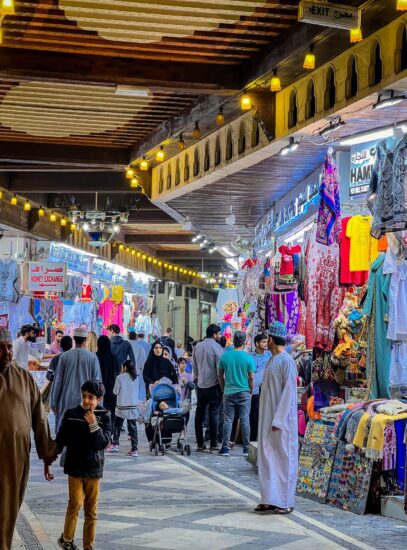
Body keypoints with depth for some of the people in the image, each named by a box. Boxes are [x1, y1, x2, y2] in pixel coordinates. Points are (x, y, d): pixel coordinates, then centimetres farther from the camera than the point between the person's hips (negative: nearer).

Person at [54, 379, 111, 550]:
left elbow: (104, 443, -11)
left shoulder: (104, 416, -3)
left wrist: (93, 425, -22)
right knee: (76, 503, -11)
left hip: (94, 468, 1)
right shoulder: (71, 414, -2)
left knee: (91, 509, 7)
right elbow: (61, 440, 5)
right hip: (75, 467, -1)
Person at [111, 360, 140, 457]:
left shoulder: (120, 378, -10)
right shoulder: (136, 378, 3)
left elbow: (115, 392, -3)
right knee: (133, 428, 4)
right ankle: (134, 449, 1)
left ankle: (115, 444, 11)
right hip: (133, 407, 3)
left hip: (122, 407, -3)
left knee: (117, 426, 16)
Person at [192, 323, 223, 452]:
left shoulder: (197, 347, 8)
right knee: (213, 413, 0)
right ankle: (213, 444, 0)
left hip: (200, 385, 5)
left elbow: (194, 366, 13)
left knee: (199, 414, 8)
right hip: (214, 385, -5)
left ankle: (200, 444, 10)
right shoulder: (216, 346, -10)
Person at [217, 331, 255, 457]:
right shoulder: (248, 357, -7)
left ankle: (225, 448, 5)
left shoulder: (225, 355, -1)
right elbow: (251, 378, -6)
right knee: (244, 420, 3)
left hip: (229, 393, 2)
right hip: (244, 393, -2)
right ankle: (246, 449, 7)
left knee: (228, 420, 5)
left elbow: (220, 375, 6)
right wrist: (251, 391, 8)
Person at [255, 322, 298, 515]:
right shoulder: (272, 360, 13)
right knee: (267, 458, 9)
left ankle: (285, 502, 4)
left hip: (282, 419, -9)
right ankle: (270, 500, 14)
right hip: (268, 418, 9)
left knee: (284, 459, -2)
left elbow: (288, 392, -17)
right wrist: (268, 419, 13)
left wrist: (278, 420, -19)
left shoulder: (287, 361, -13)